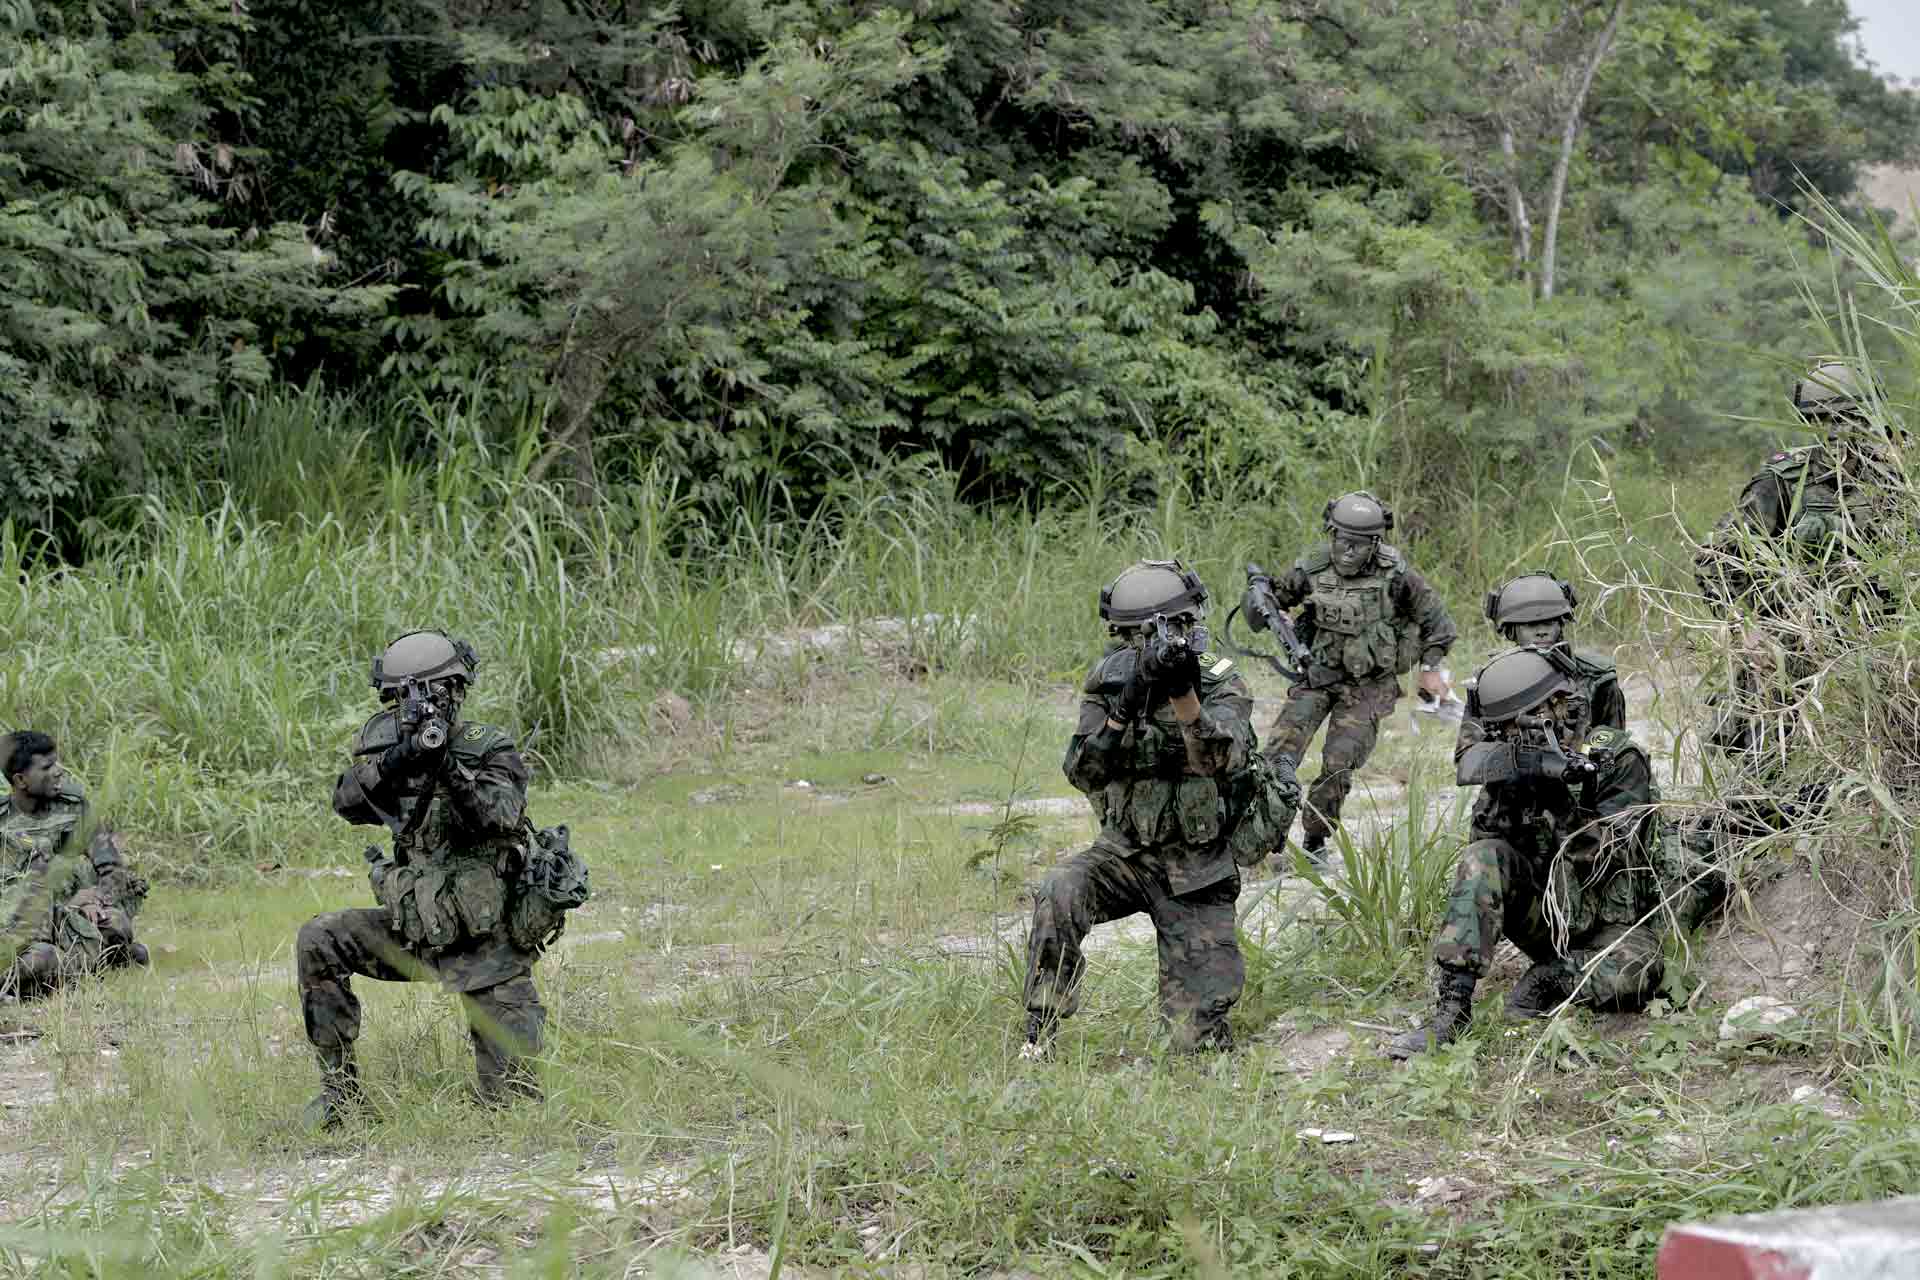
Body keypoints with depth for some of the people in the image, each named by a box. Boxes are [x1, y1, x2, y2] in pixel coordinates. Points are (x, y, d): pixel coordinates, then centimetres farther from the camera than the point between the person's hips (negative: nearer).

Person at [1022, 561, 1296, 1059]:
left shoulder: (1221, 685, -11)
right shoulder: (1110, 681, -3)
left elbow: (1221, 760, -29)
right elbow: (1084, 774, -13)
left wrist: (1183, 695, -45)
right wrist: (1121, 711, -30)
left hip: (1197, 871, -2)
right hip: (1125, 852, 2)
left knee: (1199, 1035, -5)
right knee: (1059, 893, -32)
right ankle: (1040, 1034, -19)